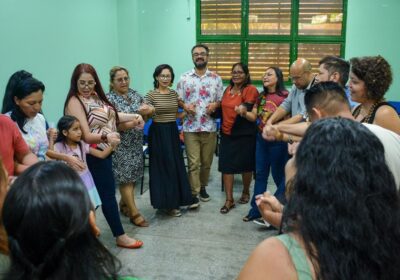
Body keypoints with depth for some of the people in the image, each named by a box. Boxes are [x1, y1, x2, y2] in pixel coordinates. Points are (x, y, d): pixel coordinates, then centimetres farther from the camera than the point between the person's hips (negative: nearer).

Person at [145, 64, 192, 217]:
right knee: (163, 167, -2)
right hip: (158, 132, -6)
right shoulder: (151, 95, -9)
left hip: (173, 131, 6)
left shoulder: (174, 94, 7)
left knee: (175, 166, 9)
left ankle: (174, 200, 23)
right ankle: (167, 203, 9)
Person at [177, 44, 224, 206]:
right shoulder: (184, 78, 3)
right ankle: (194, 194, 4)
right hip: (190, 127, -1)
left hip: (209, 127, 2)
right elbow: (178, 99, 5)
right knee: (193, 162, -2)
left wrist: (215, 105, -13)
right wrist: (185, 106, -15)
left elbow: (222, 100, 8)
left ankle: (202, 187, 30)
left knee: (207, 161, 12)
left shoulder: (216, 78, 5)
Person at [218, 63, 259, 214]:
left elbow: (250, 113, -19)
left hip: (244, 134, -5)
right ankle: (229, 200, 6)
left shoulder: (251, 90, -10)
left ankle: (246, 192, 33)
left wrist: (243, 112, -39)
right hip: (227, 133, 5)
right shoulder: (228, 89, 11)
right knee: (226, 165, 0)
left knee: (245, 165, 10)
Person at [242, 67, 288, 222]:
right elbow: (253, 116, 7)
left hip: (277, 140, -6)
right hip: (261, 138, 6)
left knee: (279, 175, 7)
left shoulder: (284, 95, -13)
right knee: (260, 174, 11)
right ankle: (256, 209, 19)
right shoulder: (261, 96, 9)